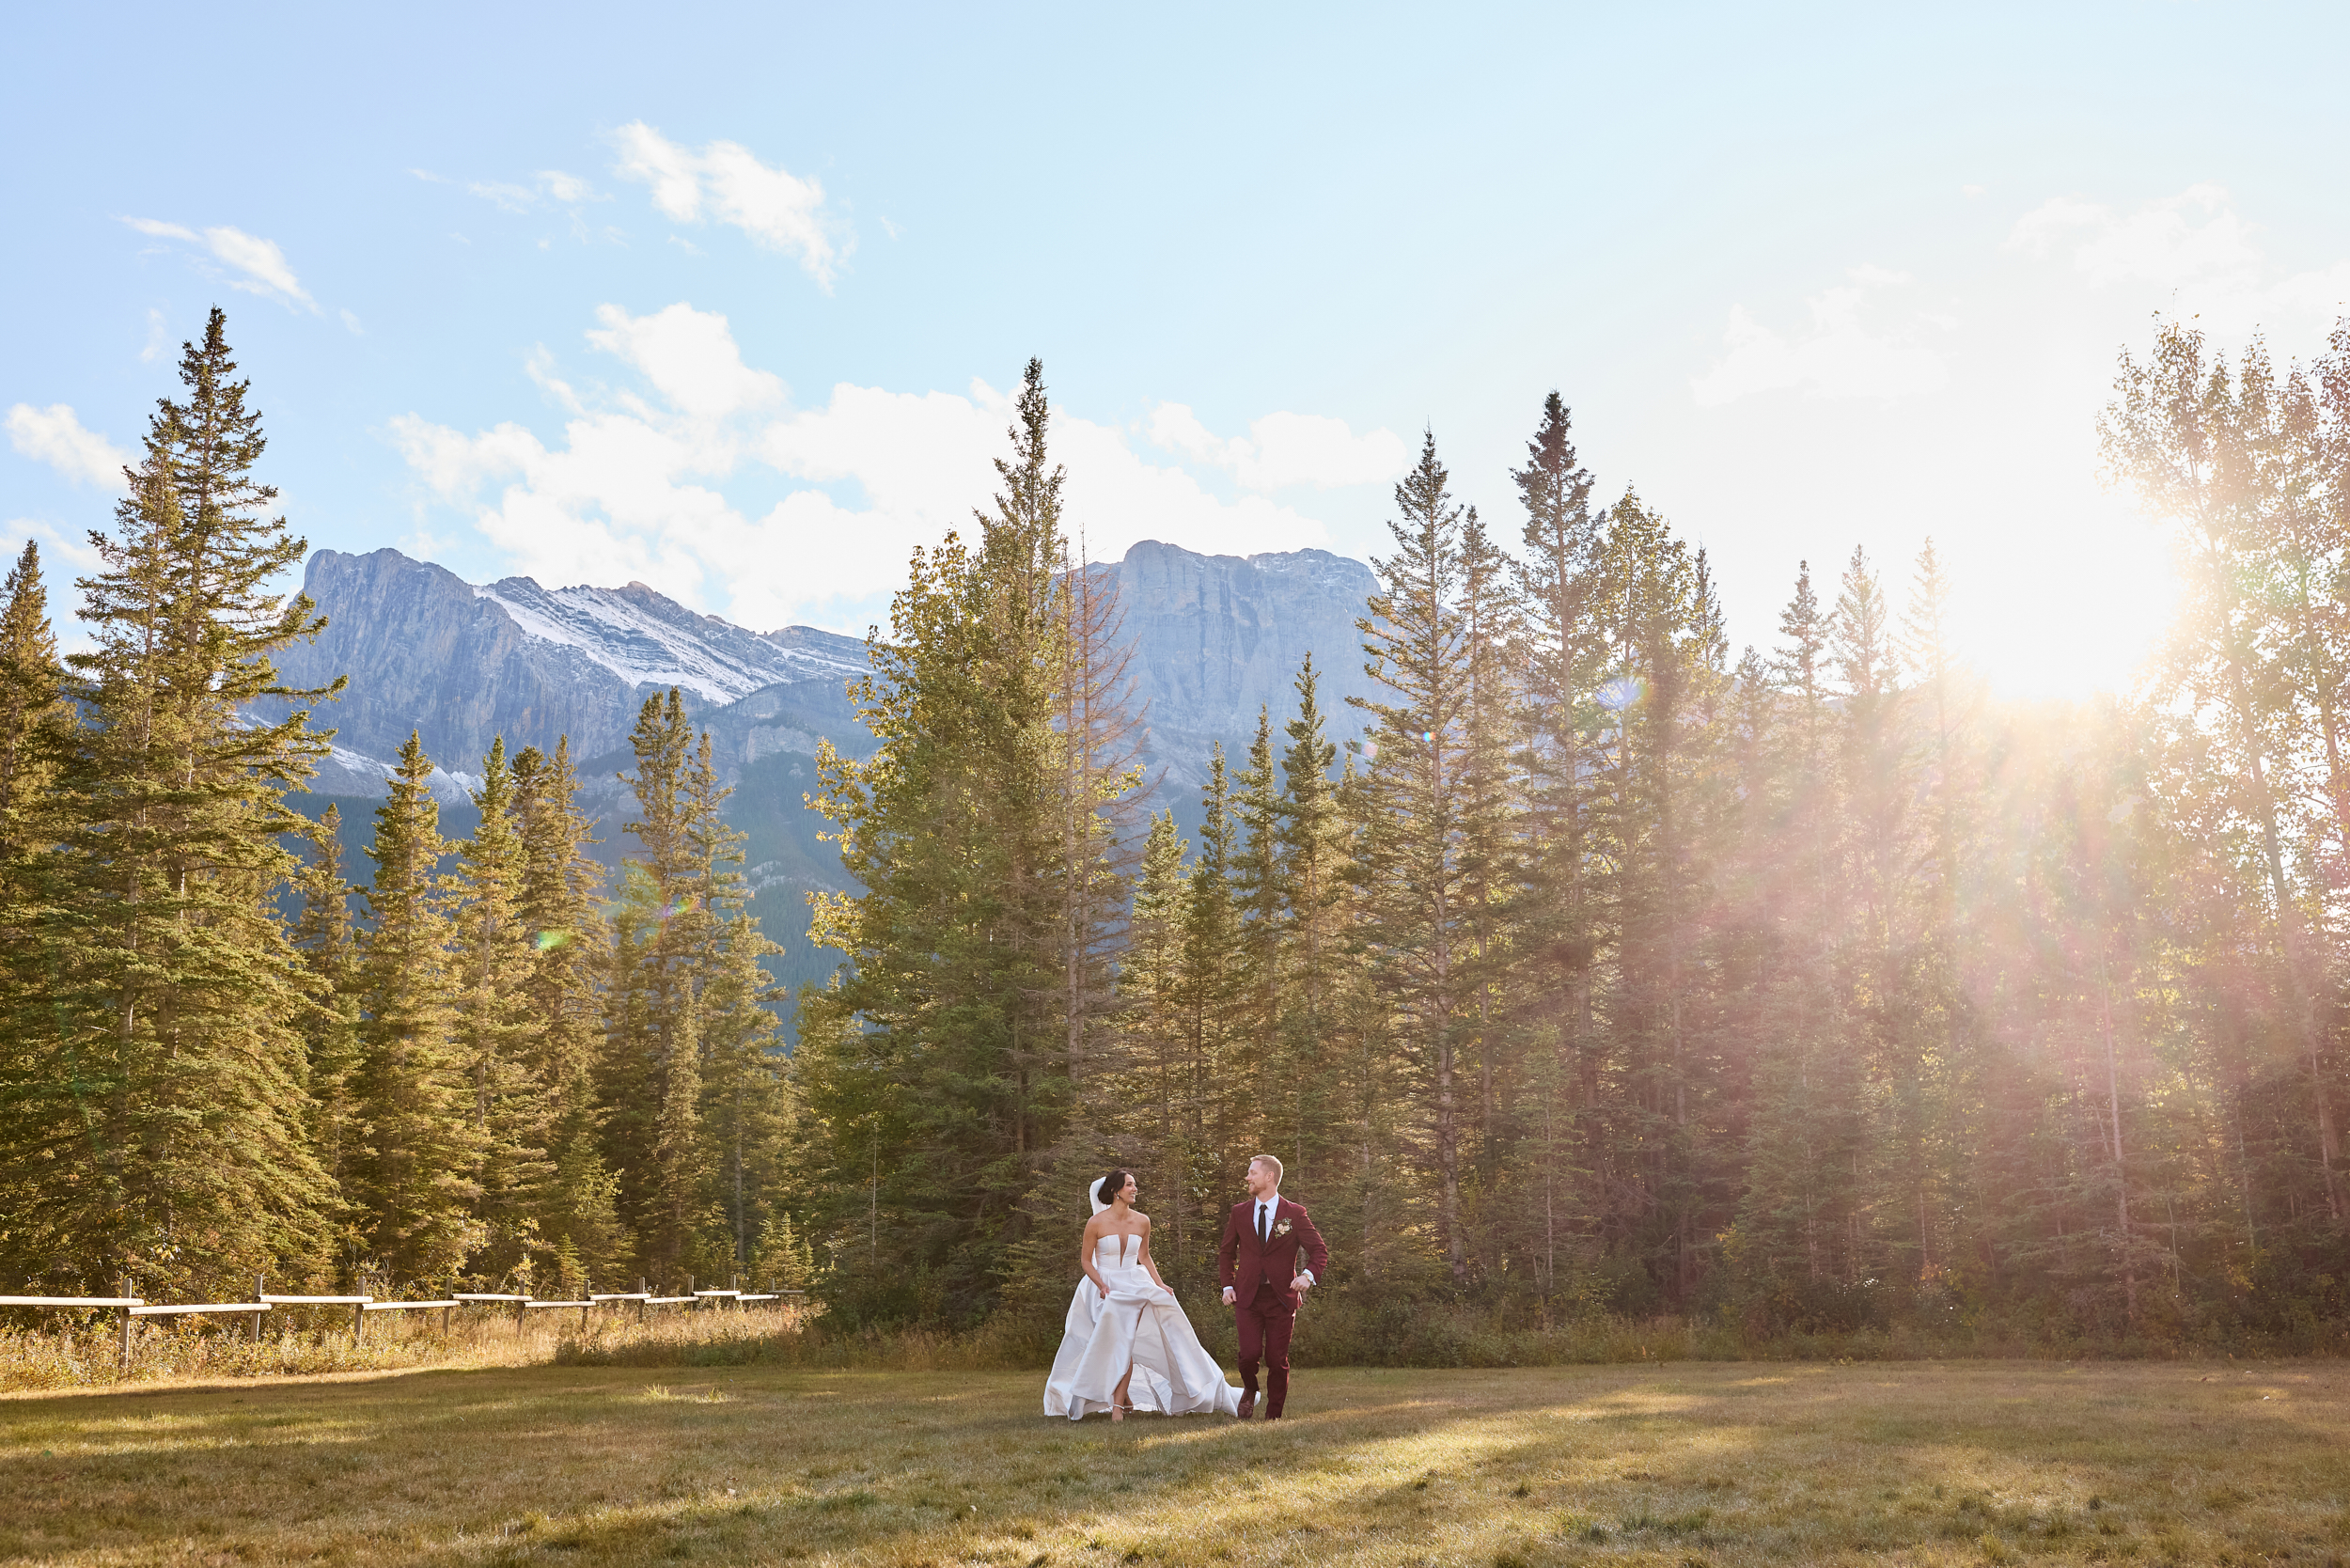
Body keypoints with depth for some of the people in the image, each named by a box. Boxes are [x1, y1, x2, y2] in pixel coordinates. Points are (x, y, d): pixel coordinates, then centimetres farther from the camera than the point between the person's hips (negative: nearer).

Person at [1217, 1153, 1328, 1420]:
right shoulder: (1239, 1212, 7)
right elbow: (1226, 1252, 18)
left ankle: (1273, 1415, 18)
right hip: (1247, 1296, 1)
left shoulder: (1295, 1214, -1)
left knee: (1277, 1360, 0)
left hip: (1281, 1296, -1)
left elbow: (1320, 1251, -1)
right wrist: (1227, 1285, 6)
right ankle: (1249, 1391, 19)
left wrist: (1308, 1275, -21)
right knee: (1250, 1353, -13)